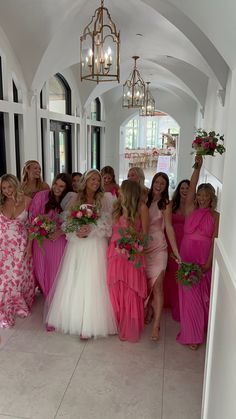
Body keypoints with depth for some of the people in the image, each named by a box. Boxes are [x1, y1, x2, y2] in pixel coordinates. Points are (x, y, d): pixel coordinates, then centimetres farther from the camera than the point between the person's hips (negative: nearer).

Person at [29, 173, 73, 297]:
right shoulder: (41, 196, -6)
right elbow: (32, 217, -4)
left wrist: (61, 231, -16)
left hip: (60, 240, 0)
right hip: (41, 240, 0)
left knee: (56, 270, 9)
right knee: (41, 268, 12)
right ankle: (44, 293, 38)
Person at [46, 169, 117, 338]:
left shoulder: (104, 199, 1)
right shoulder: (75, 199, 8)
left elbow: (107, 225, -5)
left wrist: (91, 230, -19)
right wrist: (76, 232, -15)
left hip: (95, 247, -2)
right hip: (76, 246, 3)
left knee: (91, 284, 0)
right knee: (71, 283, 9)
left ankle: (88, 325, 11)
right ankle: (68, 317, 27)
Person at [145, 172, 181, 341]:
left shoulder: (165, 204, -2)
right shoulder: (145, 200, 8)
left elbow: (169, 228, -8)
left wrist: (176, 252, -15)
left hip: (158, 247, -3)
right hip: (143, 247, 3)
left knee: (157, 285, -6)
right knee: (146, 284, 10)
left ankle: (156, 326, -2)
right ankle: (149, 311, 33)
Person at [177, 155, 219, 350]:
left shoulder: (215, 216, 1)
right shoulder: (191, 210, 3)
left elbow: (214, 240, -6)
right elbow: (192, 187, -7)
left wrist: (208, 262, -14)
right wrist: (197, 167, -16)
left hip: (204, 259, 0)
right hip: (187, 256, 0)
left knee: (204, 294, 11)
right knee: (189, 295, 2)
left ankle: (202, 327, 33)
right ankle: (192, 335, 13)